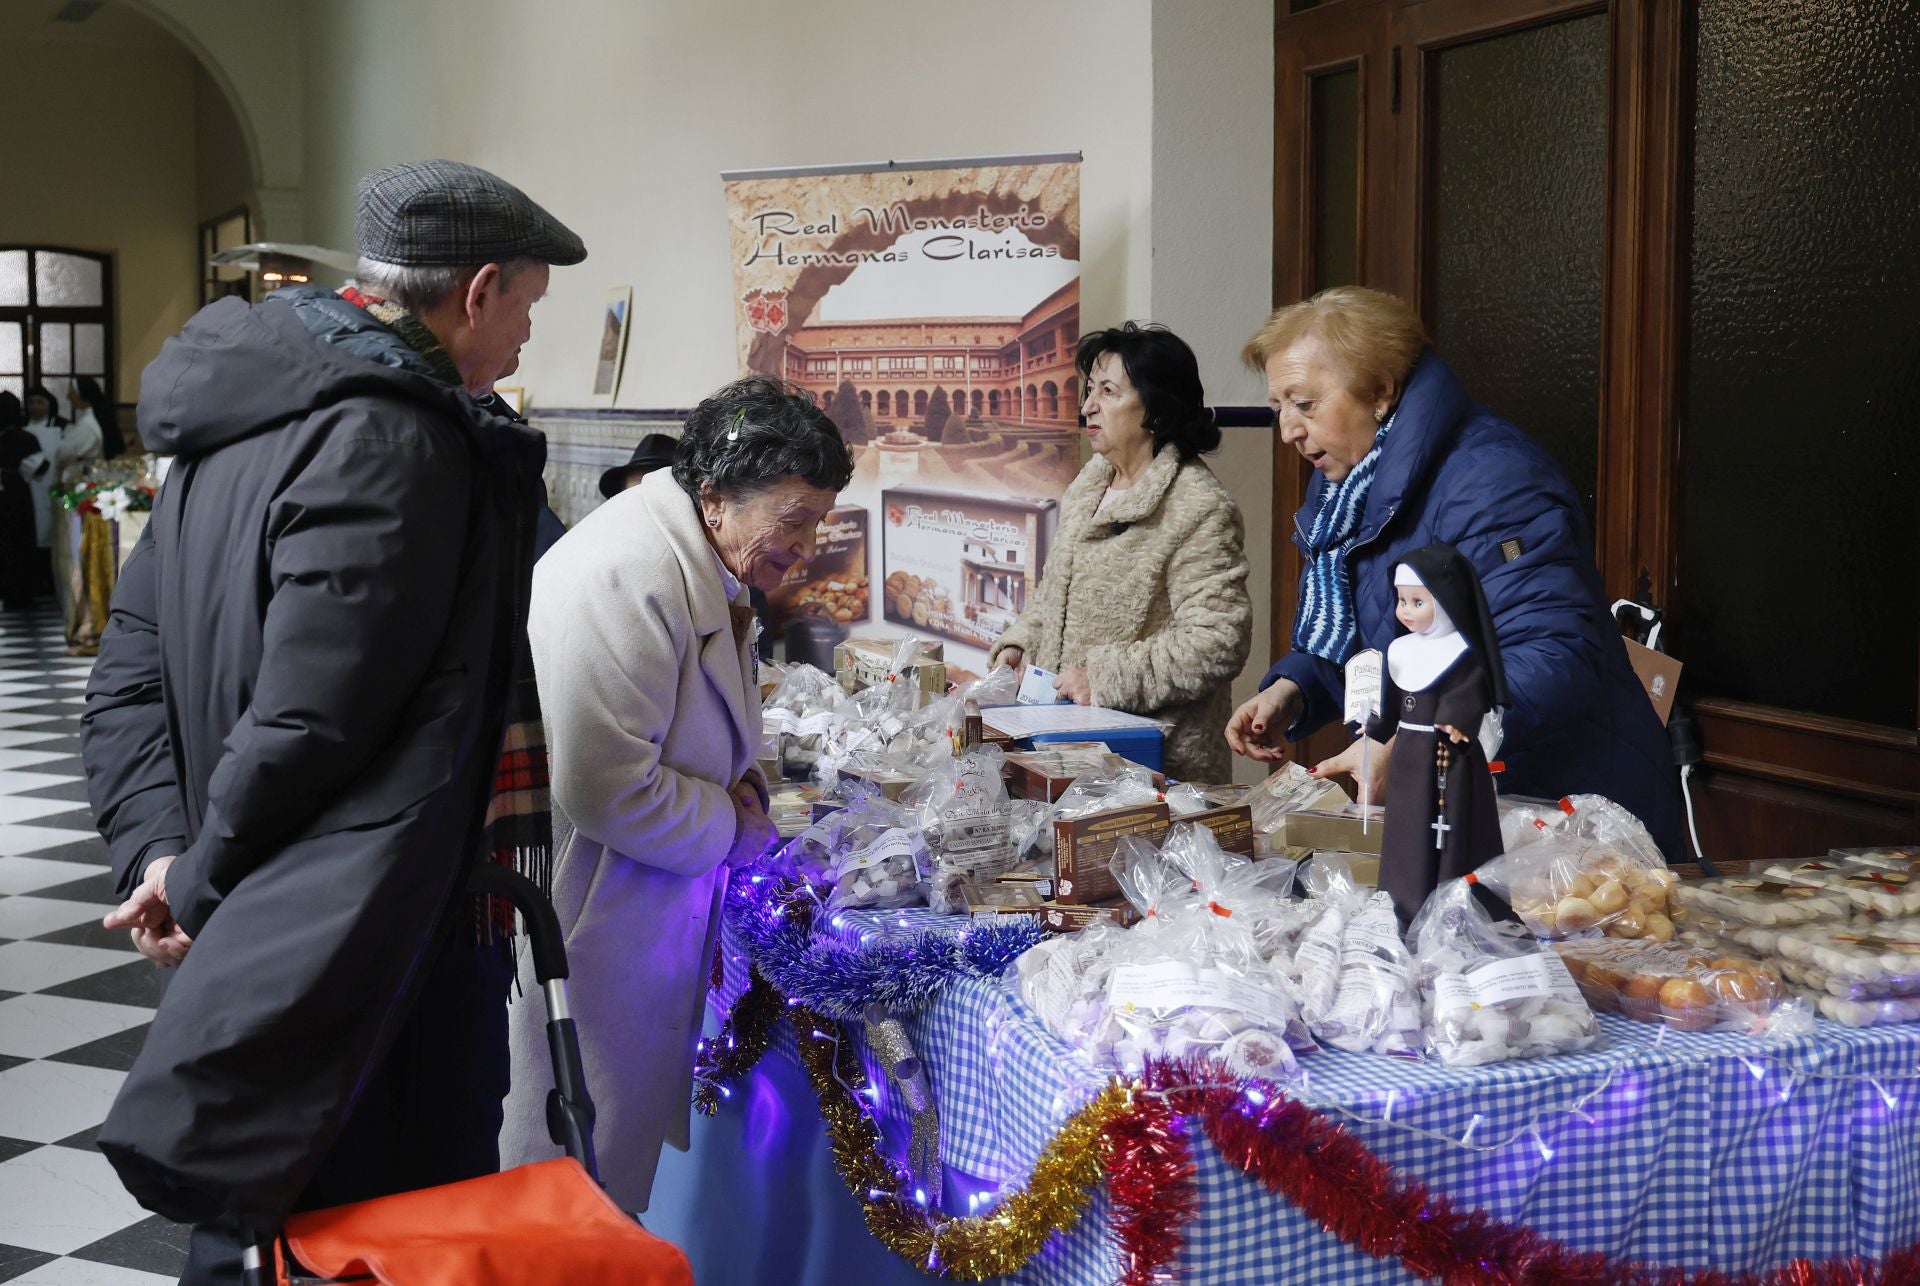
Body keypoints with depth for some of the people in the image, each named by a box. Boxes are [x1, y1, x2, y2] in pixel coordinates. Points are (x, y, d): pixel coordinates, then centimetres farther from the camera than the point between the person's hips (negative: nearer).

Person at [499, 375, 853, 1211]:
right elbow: (607, 789, -29)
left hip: (658, 917, 10)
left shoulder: (709, 567, 8)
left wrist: (740, 779, 5)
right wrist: (733, 828, -14)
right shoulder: (627, 577, -26)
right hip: (592, 919, -10)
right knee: (580, 1179, 5)